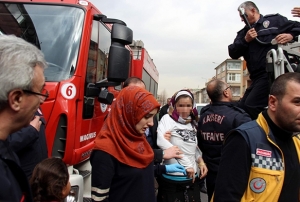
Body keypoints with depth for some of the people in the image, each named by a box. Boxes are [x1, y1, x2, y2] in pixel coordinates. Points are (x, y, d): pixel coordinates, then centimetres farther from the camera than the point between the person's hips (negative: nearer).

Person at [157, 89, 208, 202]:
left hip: (192, 177, 6)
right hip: (171, 178, -6)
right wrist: (186, 164, -23)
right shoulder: (167, 119, -10)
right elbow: (161, 141, -27)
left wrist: (200, 161, 2)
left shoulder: (192, 124, 10)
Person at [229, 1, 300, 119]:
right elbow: (233, 54, 10)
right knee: (241, 108, 9)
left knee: (250, 107, -20)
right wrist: (245, 40, -4)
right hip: (258, 77, 7)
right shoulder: (244, 33, 21)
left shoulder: (275, 20, 8)